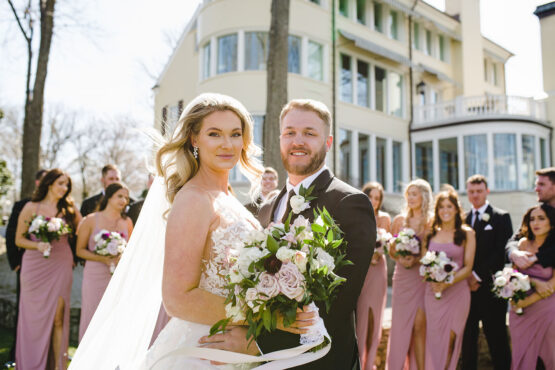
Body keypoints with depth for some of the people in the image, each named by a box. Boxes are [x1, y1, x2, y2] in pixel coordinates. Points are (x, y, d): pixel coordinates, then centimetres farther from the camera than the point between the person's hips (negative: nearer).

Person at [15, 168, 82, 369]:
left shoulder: (68, 208, 6)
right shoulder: (31, 207, 1)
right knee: (35, 317, 6)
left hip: (61, 266, 1)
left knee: (58, 317, -1)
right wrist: (38, 245, -14)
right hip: (35, 267, -1)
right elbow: (19, 239, 2)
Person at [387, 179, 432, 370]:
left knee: (420, 326, -4)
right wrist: (401, 259, -8)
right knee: (400, 326, 6)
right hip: (402, 278, 3)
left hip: (423, 278, -3)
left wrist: (416, 260, -16)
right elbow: (391, 250, 11)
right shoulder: (399, 220, 7)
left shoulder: (432, 222, -2)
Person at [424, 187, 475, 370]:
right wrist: (431, 279, -6)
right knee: (434, 338, 3)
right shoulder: (431, 233, 10)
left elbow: (468, 267, -1)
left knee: (450, 338, -2)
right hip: (432, 291, 2)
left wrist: (448, 283, -14)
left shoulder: (467, 233, 1)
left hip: (457, 291, -2)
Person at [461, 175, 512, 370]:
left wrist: (478, 275, -12)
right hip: (467, 288, 4)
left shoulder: (501, 217, 1)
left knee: (497, 338, 2)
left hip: (491, 288, -3)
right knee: (467, 338, 8)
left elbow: (502, 252, -8)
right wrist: (466, 278, -4)